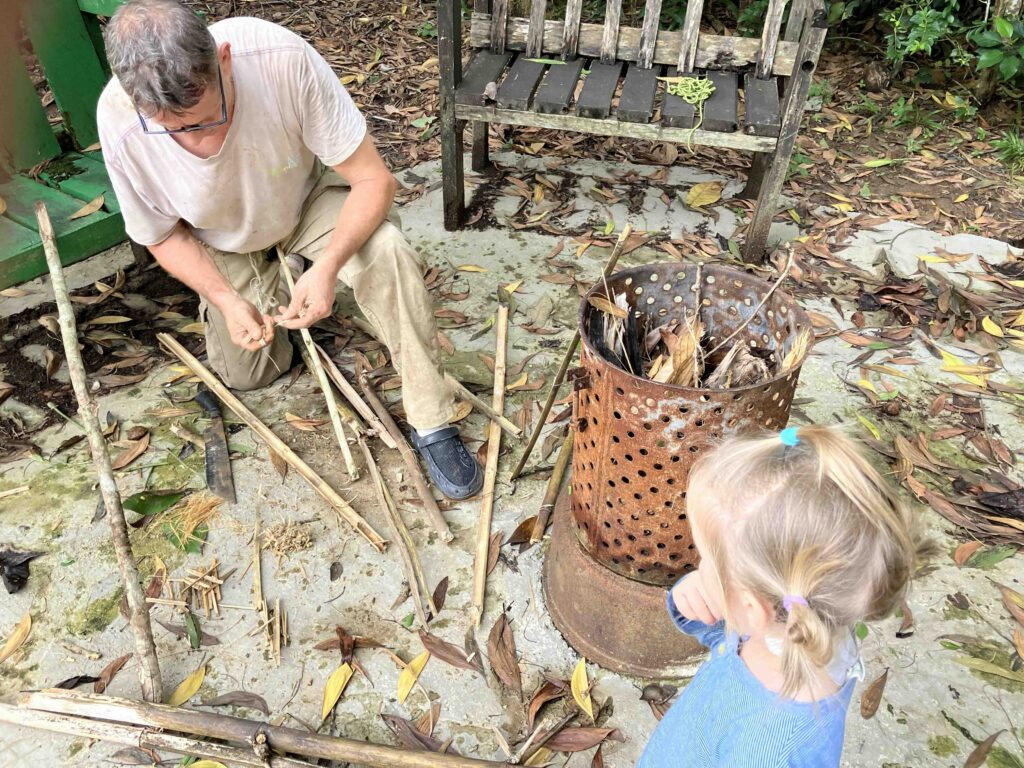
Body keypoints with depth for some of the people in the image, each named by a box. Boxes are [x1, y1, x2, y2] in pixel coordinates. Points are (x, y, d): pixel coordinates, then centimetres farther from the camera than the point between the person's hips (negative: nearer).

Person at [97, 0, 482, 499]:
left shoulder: (283, 58, -38)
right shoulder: (120, 123, -30)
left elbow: (374, 179, -29)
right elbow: (163, 236, -11)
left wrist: (327, 266, -42)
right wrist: (226, 299, -26)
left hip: (309, 199, -2)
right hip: (226, 244, 2)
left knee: (387, 252, -33)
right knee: (249, 373, 5)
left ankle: (431, 422, -19)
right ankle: (276, 279, 34)